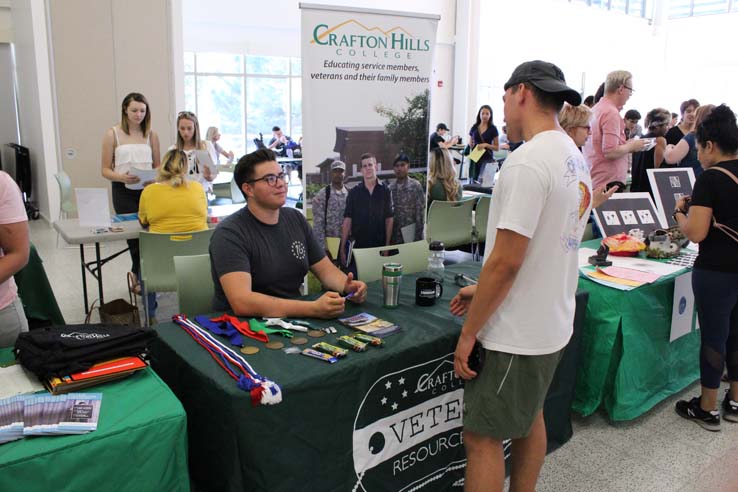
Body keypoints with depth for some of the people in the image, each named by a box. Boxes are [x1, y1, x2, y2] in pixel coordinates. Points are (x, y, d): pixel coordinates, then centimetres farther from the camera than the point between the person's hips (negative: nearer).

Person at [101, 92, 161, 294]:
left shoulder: (151, 135, 8)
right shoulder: (113, 134, 1)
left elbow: (157, 166, 14)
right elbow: (105, 170, 1)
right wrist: (121, 177, -19)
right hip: (124, 191, -2)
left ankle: (139, 277, 15)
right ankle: (141, 278, 13)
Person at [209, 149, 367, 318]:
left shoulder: (296, 219, 6)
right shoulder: (229, 234, -14)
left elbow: (325, 270, 11)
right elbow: (241, 302, -26)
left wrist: (347, 286, -11)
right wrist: (314, 309, -32)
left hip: (292, 319, 7)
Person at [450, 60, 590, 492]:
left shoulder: (528, 161, -21)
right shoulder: (576, 159, 9)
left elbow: (506, 260, -24)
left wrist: (469, 333, -15)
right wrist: (483, 291, 15)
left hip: (516, 334, -10)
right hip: (554, 324, 10)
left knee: (482, 437, 3)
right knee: (530, 419, 24)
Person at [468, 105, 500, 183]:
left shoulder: (493, 129, 0)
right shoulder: (474, 128, 9)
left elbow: (497, 147, 1)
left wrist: (486, 145, -13)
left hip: (487, 158, -3)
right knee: (474, 180, 0)